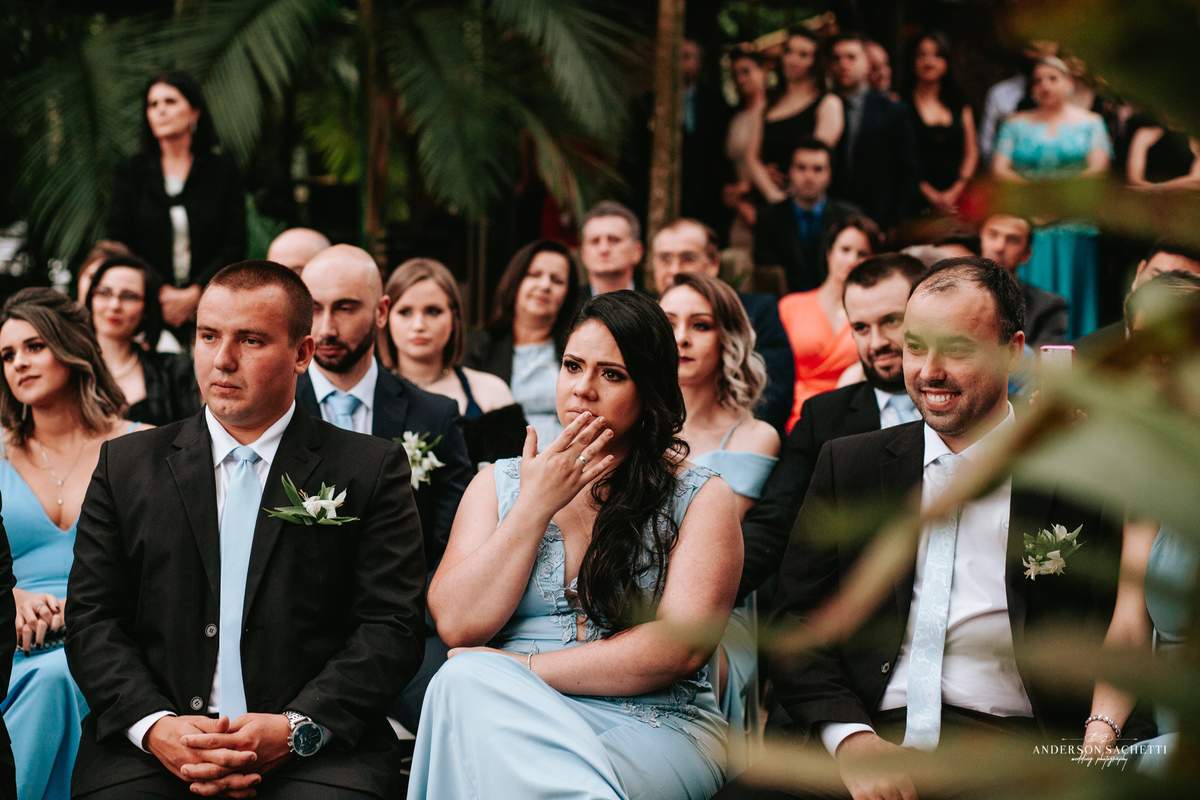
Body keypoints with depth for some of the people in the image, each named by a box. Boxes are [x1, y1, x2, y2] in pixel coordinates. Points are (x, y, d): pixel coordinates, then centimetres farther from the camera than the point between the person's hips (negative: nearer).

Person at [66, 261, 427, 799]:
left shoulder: (373, 469, 7)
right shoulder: (127, 465, 14)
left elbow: (392, 628, 0)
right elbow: (92, 618, 8)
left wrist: (296, 729, -14)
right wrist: (155, 725, -10)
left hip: (315, 754, -1)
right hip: (151, 749, 2)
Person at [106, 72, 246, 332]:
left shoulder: (223, 171, 8)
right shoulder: (130, 172, 10)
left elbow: (235, 247, 3)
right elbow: (118, 244, 5)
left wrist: (194, 294, -9)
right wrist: (160, 293, -7)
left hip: (207, 303, 0)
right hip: (148, 308, 0)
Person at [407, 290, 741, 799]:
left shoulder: (701, 498, 7)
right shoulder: (499, 484, 16)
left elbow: (683, 646, -8)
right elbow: (457, 624, 3)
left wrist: (524, 670, -11)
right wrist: (536, 505, -2)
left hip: (652, 728, -4)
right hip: (509, 720, 4)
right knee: (466, 680, -31)